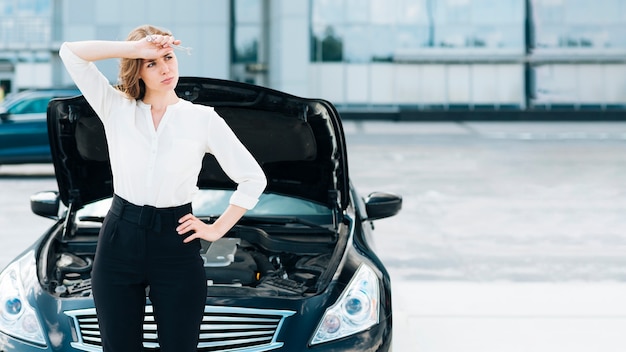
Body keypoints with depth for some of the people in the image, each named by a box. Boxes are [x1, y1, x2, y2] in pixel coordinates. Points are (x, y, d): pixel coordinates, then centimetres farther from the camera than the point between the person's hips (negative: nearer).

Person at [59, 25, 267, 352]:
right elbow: (70, 53, -8)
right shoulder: (116, 109, 4)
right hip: (119, 242, 1)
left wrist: (217, 229, 1)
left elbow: (253, 178, 6)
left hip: (176, 247, -1)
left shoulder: (203, 119, 3)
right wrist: (134, 48, -14)